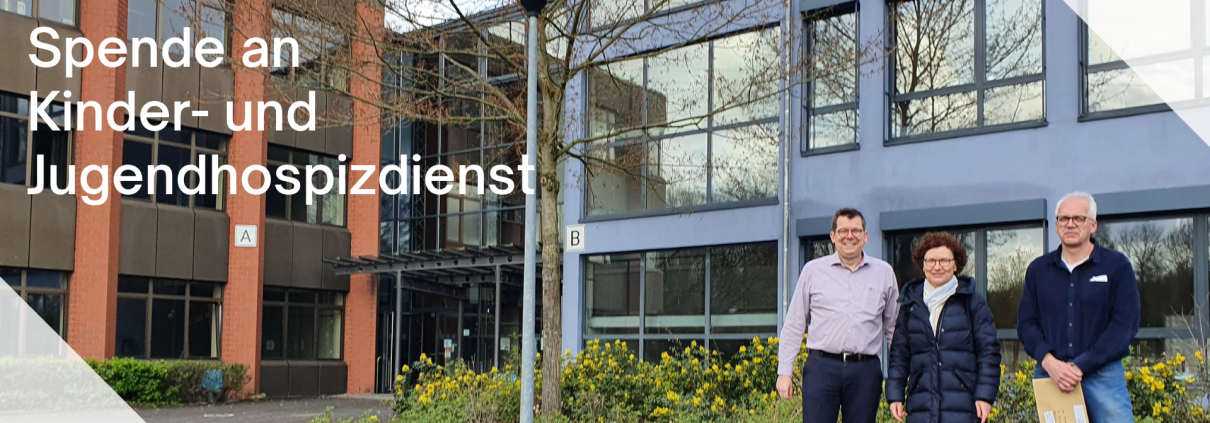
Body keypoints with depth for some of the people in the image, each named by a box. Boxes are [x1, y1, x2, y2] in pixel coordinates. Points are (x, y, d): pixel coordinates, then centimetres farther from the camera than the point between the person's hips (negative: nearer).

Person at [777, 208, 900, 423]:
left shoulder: (884, 273, 10)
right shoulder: (813, 270, 7)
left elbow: (894, 327, 15)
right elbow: (793, 324, 9)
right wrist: (784, 372, 4)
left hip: (866, 370, 2)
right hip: (822, 367, -1)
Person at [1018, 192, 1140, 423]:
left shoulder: (1117, 265, 2)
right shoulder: (1038, 270, 12)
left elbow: (1125, 324, -5)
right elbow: (1026, 322, 7)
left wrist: (1081, 367, -12)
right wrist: (1049, 361, -11)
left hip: (1103, 375, -2)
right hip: (1050, 376, 3)